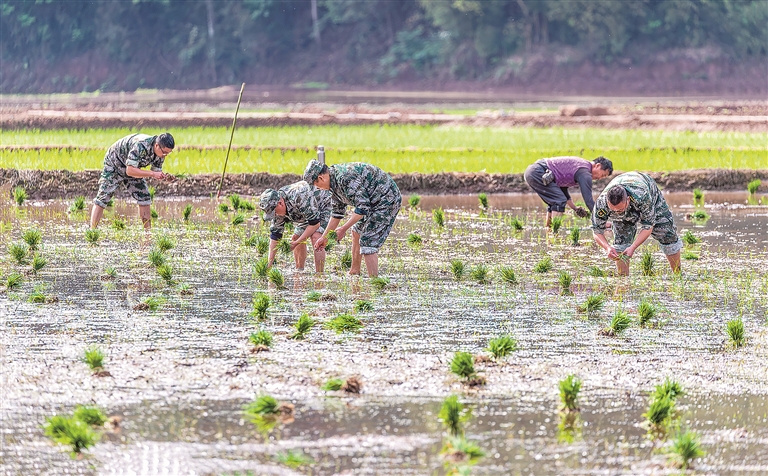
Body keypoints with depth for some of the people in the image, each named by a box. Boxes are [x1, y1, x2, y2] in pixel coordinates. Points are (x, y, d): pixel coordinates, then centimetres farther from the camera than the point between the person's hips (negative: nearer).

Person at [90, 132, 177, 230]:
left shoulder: (161, 151, -15)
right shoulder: (140, 146, -39)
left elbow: (156, 171, -2)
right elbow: (130, 171, -40)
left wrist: (165, 177, -24)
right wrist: (153, 174, -43)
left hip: (133, 166, 7)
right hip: (114, 163, -7)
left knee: (144, 198, -2)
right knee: (103, 198, -12)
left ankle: (148, 230, 4)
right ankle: (92, 230, -12)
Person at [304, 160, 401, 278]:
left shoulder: (345, 178, -26)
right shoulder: (335, 183, 7)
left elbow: (363, 207, -27)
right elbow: (337, 212, 19)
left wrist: (344, 228, -20)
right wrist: (325, 236, 20)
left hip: (387, 200, -11)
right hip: (374, 202, 11)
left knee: (367, 243, -13)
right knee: (357, 232, 23)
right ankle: (354, 272, 34)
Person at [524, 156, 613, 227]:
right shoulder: (585, 173, -10)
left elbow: (563, 189, 28)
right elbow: (589, 200, -13)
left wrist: (575, 208, 21)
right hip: (537, 173, -10)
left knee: (554, 202, 18)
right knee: (559, 201, -11)